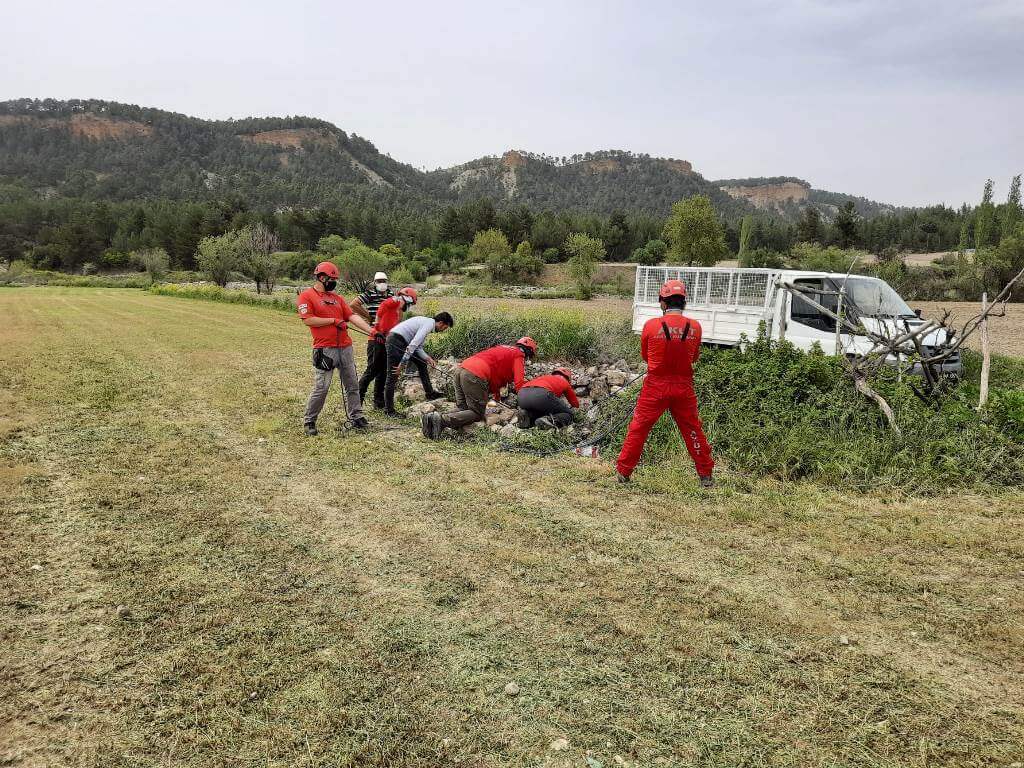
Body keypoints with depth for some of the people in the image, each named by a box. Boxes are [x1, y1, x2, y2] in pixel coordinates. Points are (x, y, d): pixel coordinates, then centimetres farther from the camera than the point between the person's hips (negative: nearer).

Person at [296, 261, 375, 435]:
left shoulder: (337, 298, 17)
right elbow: (308, 320, -13)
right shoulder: (306, 296, -1)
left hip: (345, 348, 6)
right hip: (325, 349, -6)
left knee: (352, 385, 9)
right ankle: (309, 421, 9)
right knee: (321, 388, -6)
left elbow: (353, 316, 10)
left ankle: (356, 417, 19)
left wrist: (371, 331, -2)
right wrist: (333, 320, -9)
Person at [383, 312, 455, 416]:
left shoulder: (426, 322, 16)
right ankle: (389, 410, 0)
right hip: (396, 340, -11)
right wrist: (402, 364, -23)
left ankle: (429, 393, 22)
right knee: (393, 375, -6)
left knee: (421, 363, 16)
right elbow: (413, 345, -23)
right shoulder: (429, 324, -15)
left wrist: (427, 358, 0)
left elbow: (418, 347, 17)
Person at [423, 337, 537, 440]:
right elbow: (519, 383, -1)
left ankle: (431, 419, -7)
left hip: (461, 369, 8)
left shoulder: (502, 348, 33)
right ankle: (441, 420, -21)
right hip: (475, 376, -8)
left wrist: (497, 395, 33)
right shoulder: (519, 355, 9)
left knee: (464, 409, 14)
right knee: (477, 414, -1)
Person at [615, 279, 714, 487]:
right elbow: (695, 357, 9)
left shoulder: (651, 325, -12)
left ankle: (623, 472, 15)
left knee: (639, 428, 9)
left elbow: (644, 355, 4)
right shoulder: (695, 327, -6)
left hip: (656, 386, -2)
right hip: (684, 386, 2)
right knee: (693, 430, 15)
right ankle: (706, 475, 23)